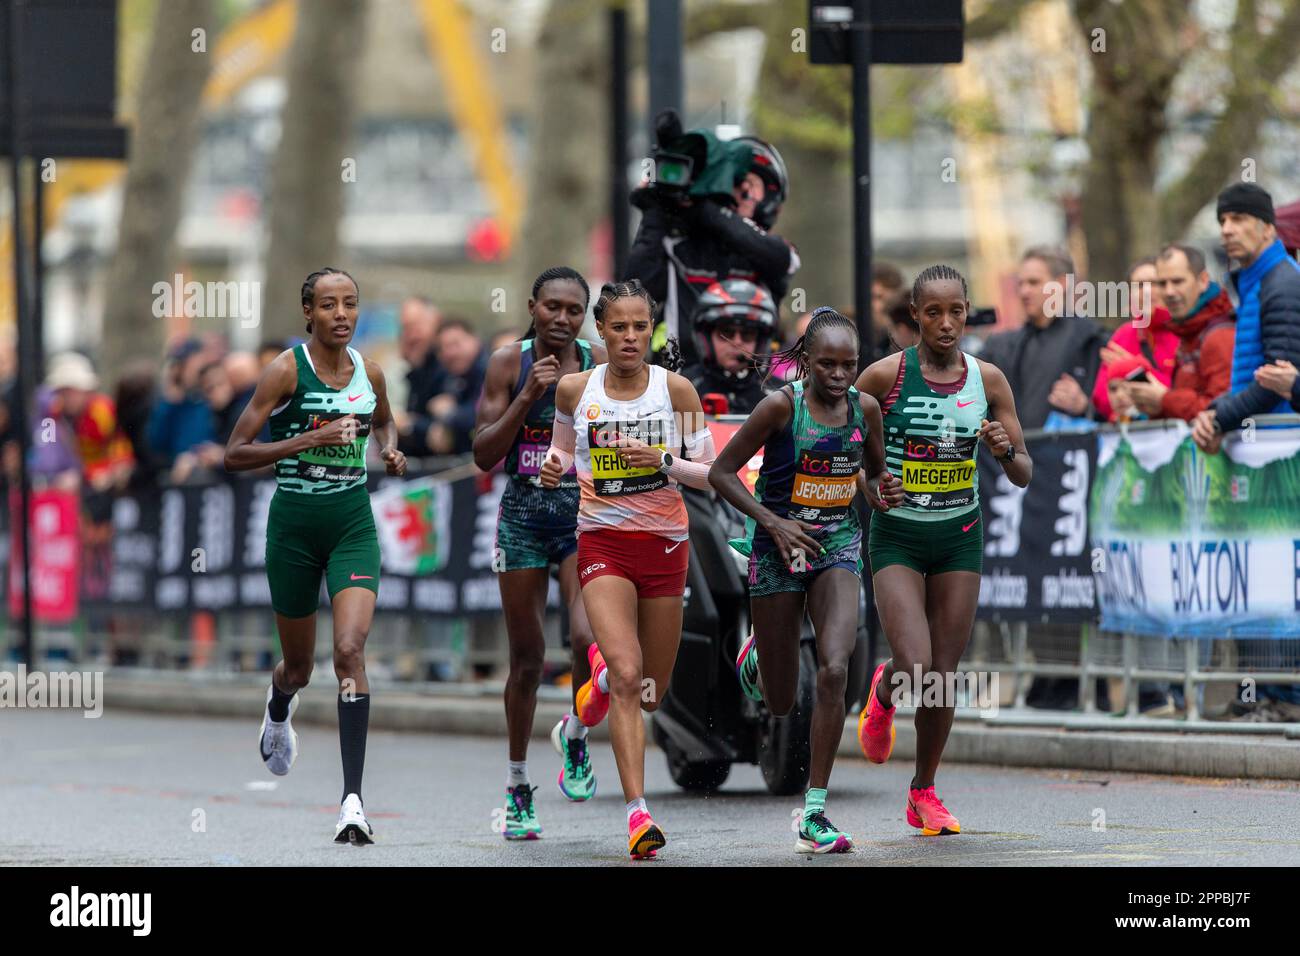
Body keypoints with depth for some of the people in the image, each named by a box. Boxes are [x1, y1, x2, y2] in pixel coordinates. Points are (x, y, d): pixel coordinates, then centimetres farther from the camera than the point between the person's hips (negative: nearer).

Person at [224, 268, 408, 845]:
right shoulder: (287, 370, -9)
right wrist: (307, 440, -22)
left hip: (353, 526, 2)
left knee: (350, 651, -17)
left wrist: (391, 451, 4)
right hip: (294, 525, -2)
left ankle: (353, 799, -21)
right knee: (300, 664, 13)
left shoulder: (368, 373, 3)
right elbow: (235, 454, -11)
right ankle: (279, 709, 54)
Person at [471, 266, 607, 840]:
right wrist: (527, 396, -16)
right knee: (527, 657, 6)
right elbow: (484, 455, -7)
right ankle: (518, 786, 22)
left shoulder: (601, 364, -1)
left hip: (586, 518, 0)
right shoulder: (509, 363, -3)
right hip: (524, 518, 0)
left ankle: (575, 735, 9)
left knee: (589, 638, -21)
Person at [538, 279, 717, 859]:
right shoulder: (575, 390, 0)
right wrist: (553, 466, -3)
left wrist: (663, 462, -17)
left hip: (664, 544, 1)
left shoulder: (675, 390, -3)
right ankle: (637, 814, -20)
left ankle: (602, 676, 48)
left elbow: (709, 473, 0)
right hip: (602, 543, -1)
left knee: (651, 695, 10)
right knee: (627, 677, -19)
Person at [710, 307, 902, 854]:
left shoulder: (865, 408, -3)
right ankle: (758, 655, 46)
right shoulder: (782, 405, -15)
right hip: (779, 548, -2)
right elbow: (721, 472, -10)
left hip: (838, 546, 2)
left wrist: (886, 489, -9)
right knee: (780, 704, 5)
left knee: (834, 670, -19)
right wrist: (774, 523, -20)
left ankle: (815, 813, -10)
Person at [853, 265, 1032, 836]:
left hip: (960, 538, 3)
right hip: (897, 537, -3)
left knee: (943, 677, 4)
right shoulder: (887, 375, -10)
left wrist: (1006, 451, -19)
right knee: (914, 667, -17)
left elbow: (1024, 477, 4)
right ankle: (882, 696, 21)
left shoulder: (988, 381, -1)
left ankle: (924, 793, 23)